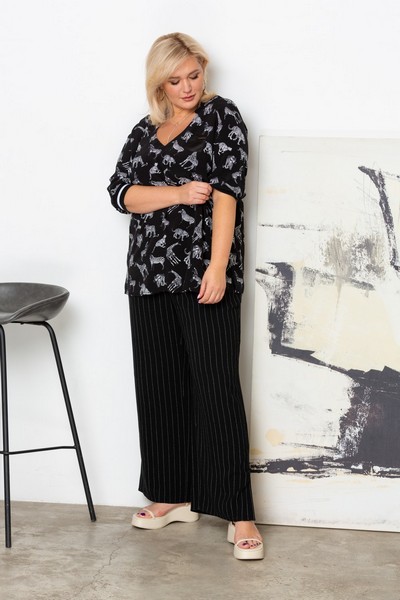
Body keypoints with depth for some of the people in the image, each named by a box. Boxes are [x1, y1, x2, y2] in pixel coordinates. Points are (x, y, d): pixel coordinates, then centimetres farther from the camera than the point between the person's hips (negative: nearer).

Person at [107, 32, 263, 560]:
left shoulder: (222, 116, 0)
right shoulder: (145, 131, 14)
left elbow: (227, 194, -10)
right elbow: (120, 191, 3)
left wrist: (218, 266, -18)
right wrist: (178, 193, -13)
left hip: (205, 274, -5)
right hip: (150, 276, 6)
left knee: (216, 388, -8)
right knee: (159, 387, 10)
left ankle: (239, 514, -4)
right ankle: (173, 497, 23)